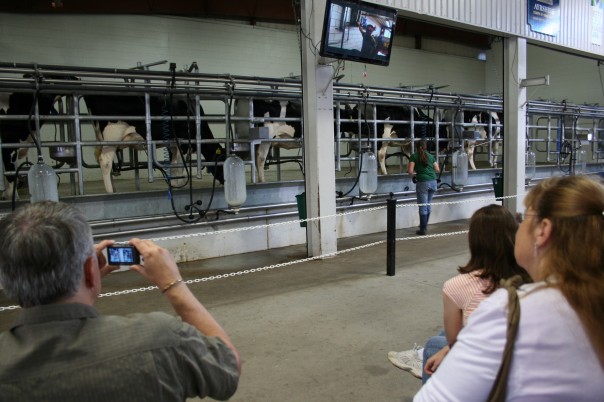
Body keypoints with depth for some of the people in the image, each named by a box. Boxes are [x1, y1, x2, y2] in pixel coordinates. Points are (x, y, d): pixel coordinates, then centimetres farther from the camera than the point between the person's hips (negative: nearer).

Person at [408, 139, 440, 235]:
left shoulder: (414, 156, 1)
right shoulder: (430, 156, 13)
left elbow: (410, 171, -7)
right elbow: (437, 170, 14)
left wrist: (413, 176, 12)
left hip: (422, 182, -4)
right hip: (433, 181, 4)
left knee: (423, 207, 1)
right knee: (428, 205, 18)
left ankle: (423, 230, 5)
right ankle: (425, 226, 28)